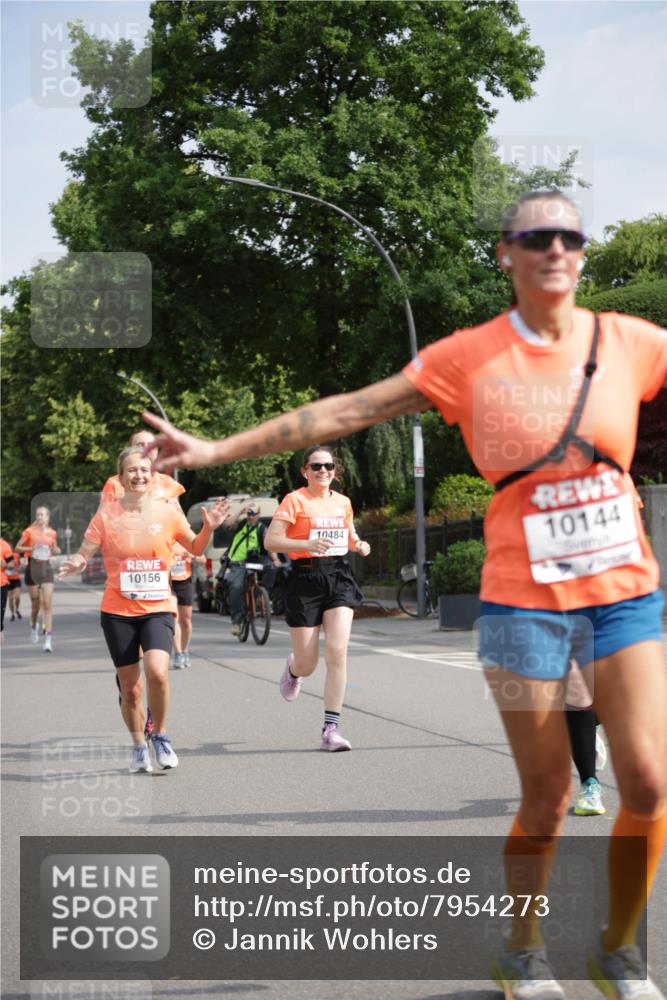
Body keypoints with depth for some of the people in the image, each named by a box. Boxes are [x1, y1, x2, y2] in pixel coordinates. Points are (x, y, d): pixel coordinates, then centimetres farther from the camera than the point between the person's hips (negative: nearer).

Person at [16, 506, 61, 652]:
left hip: (46, 566, 1)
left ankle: (48, 638, -12)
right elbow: (17, 548, 1)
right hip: (33, 566, -1)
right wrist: (31, 548, -15)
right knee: (35, 602, 7)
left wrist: (56, 551, 0)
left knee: (48, 603, -9)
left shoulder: (52, 533, 7)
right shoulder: (30, 531, 0)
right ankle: (34, 625, 38)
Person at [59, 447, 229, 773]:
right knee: (130, 687, 4)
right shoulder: (107, 514, -2)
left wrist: (208, 528, -5)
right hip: (117, 611, 1)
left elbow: (195, 548, 14)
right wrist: (75, 563, -23)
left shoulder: (167, 512, 1)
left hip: (157, 609, 0)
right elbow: (84, 553, -1)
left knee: (157, 672, -23)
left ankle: (159, 735, 1)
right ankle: (139, 747, 26)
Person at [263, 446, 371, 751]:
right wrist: (308, 544, -25)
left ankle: (331, 728, -10)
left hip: (339, 578, 3)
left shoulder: (343, 502, 12)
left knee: (337, 652, -14)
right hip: (305, 580, -3)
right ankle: (293, 668, 44)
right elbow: (271, 541, -12)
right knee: (307, 665, 3)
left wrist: (359, 545, 5)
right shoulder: (295, 500, -4)